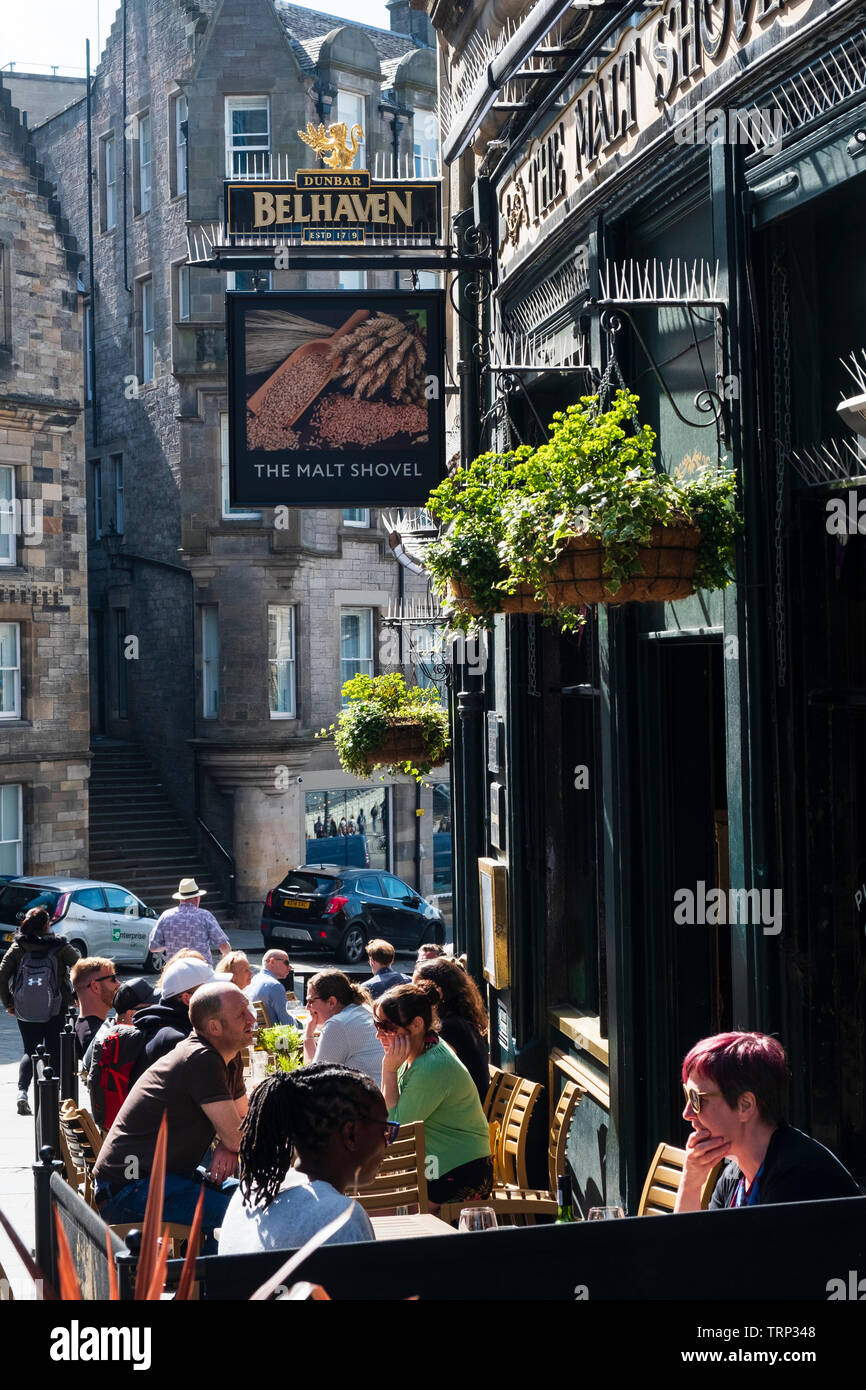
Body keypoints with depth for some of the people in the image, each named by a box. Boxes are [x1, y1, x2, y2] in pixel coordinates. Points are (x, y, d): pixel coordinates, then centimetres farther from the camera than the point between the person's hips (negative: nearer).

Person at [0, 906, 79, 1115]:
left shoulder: (17, 947, -1)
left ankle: (22, 1090, -10)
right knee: (55, 1051, 12)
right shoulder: (60, 947, -7)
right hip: (55, 1011, -2)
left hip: (24, 1010, 2)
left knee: (30, 1051, 12)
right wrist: (76, 996, 4)